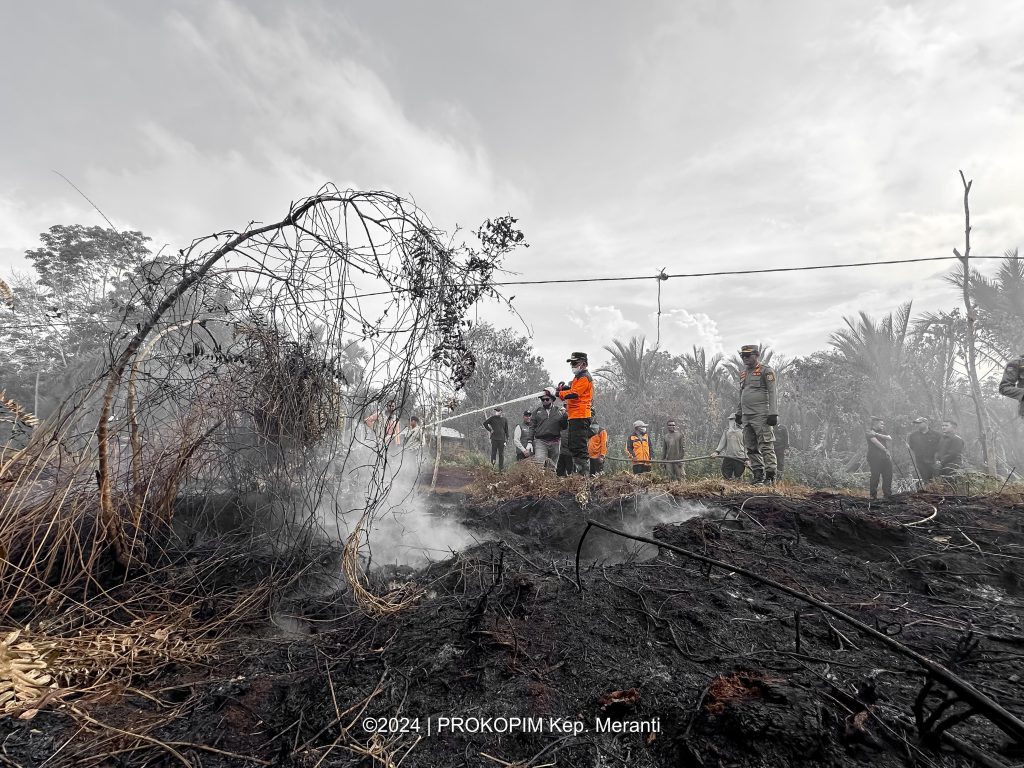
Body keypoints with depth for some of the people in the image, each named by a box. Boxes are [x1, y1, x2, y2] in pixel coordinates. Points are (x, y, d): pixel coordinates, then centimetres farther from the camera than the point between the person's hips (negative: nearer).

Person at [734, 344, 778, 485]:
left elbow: (773, 393, -9)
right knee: (751, 448, 8)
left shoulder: (766, 371, -2)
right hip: (746, 416, 8)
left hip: (761, 415, -8)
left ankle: (770, 475, -3)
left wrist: (773, 413, -16)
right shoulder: (743, 374, 20)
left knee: (766, 446, -8)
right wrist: (738, 412, 23)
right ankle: (758, 474, 14)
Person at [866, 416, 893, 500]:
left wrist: (877, 434, -9)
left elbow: (889, 439, 1)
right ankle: (874, 496, -1)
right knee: (875, 477, -6)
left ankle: (888, 495, 14)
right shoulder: (870, 433, -1)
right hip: (875, 458, -7)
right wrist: (886, 450, -3)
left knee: (888, 477, 5)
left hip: (885, 458, 7)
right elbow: (877, 443, -11)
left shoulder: (882, 432, 20)